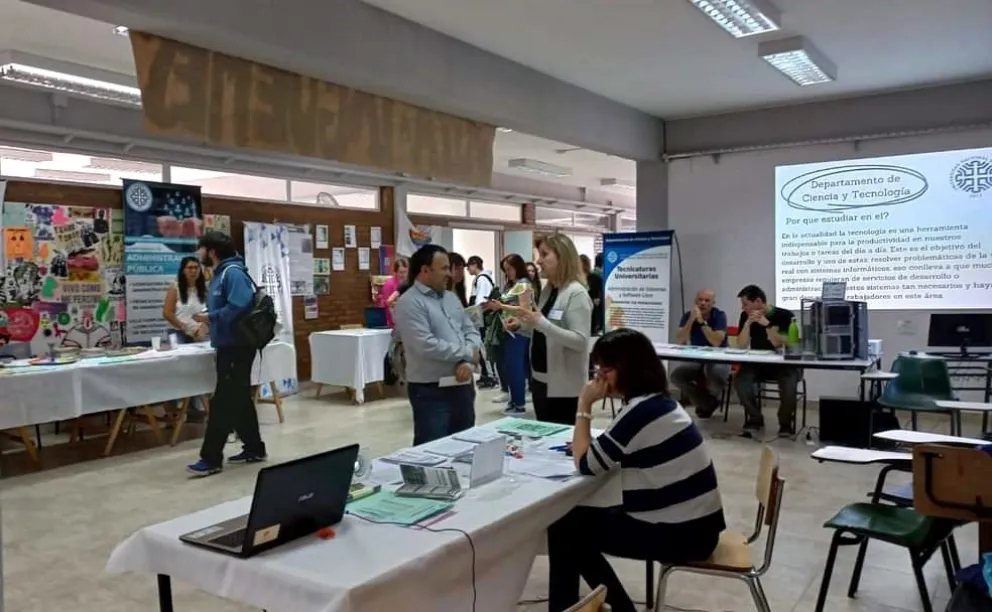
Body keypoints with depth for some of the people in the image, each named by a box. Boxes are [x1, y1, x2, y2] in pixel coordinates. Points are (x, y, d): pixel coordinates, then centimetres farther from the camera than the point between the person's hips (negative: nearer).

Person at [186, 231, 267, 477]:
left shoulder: (233, 273, -16)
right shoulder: (219, 275, 15)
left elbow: (238, 308, -27)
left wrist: (209, 317, -19)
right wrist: (207, 321, 5)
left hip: (237, 348, -10)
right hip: (228, 347, 10)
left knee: (223, 403, -6)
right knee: (239, 400, 15)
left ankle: (211, 459, 0)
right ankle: (254, 449, 25)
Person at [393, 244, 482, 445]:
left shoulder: (451, 298, 13)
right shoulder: (410, 302, -12)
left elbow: (471, 331, 11)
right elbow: (426, 346, -22)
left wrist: (468, 362, -10)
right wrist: (466, 352, -10)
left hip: (463, 385, 8)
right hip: (431, 391, -8)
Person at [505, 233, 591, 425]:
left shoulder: (576, 293, -14)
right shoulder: (547, 290, 10)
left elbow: (580, 341, -22)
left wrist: (541, 323, -29)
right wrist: (524, 323, 3)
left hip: (563, 385, -8)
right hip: (540, 379, 8)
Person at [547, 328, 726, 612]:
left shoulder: (640, 411, -21)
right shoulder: (657, 401, 7)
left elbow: (585, 464, -12)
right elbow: (602, 453, 15)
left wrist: (584, 405, -7)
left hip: (681, 533, -9)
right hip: (693, 523, 9)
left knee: (565, 527, 1)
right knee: (580, 519, 16)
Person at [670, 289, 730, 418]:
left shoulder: (719, 315, -10)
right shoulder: (687, 316, -1)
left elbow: (716, 342, -24)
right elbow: (680, 341, -15)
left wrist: (701, 321, -27)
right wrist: (691, 319, -23)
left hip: (718, 360, -4)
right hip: (696, 360, 4)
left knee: (716, 377, -37)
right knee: (676, 375, -22)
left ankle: (710, 398, 5)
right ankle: (707, 403, 1)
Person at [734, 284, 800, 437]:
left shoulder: (785, 315, -10)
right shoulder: (746, 316, 1)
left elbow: (783, 345, -18)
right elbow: (741, 346, -6)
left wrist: (766, 324, -24)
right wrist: (748, 323, -17)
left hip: (783, 364, -3)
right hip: (757, 363, 3)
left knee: (789, 382, -35)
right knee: (740, 379, -28)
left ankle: (785, 423, -8)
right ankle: (755, 419, -7)